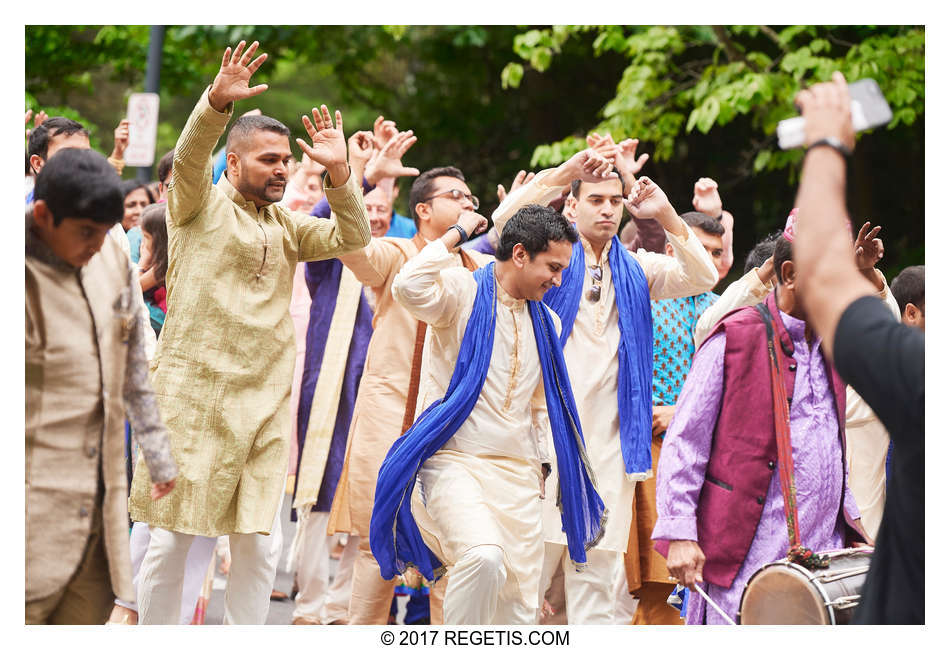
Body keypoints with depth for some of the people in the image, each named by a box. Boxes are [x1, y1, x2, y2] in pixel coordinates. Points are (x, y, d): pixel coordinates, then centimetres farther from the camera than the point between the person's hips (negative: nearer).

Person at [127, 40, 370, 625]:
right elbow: (189, 156, -17)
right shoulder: (201, 205, 2)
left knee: (258, 542, 5)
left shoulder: (286, 226, 17)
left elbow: (352, 237, 9)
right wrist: (218, 101, -35)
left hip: (268, 401, 5)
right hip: (195, 394, -5)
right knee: (174, 537, -1)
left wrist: (339, 171, -6)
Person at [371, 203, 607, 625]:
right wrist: (457, 234, -13)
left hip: (517, 474, 7)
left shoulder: (546, 322, 17)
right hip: (454, 461, -7)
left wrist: (540, 464, 21)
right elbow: (408, 287, -26)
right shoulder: (462, 292, -4)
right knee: (484, 555, -32)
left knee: (519, 604, 1)